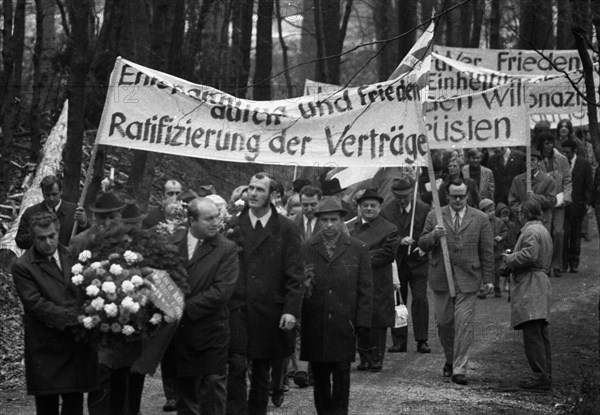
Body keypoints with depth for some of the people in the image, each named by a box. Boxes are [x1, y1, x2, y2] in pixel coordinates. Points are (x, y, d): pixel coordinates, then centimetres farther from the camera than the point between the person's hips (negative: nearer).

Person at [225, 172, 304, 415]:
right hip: (237, 308, 0)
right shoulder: (233, 226, 7)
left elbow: (295, 274, 0)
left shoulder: (286, 229, 3)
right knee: (237, 366, -11)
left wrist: (291, 310, -9)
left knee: (262, 371, 8)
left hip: (269, 312, 0)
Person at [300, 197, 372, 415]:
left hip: (344, 326, -1)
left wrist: (362, 321, -3)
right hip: (314, 327, 1)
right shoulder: (305, 248, 5)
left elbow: (365, 289, 3)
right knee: (320, 378, 7)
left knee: (341, 378, -1)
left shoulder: (358, 249, 4)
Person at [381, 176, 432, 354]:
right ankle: (399, 341, 8)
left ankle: (422, 340, -3)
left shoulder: (424, 209, -2)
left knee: (420, 299, -8)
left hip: (418, 261, -2)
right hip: (395, 262, 2)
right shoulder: (386, 210, 1)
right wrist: (400, 241, -18)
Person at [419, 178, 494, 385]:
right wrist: (433, 235, -17)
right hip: (441, 278, 2)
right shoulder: (434, 216, 6)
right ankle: (450, 359, 30)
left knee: (464, 324, -8)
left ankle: (459, 369, -5)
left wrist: (488, 279, 3)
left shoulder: (480, 219, 4)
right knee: (443, 322, 7)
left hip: (467, 279, -2)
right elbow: (422, 245, 4)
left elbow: (487, 251, 6)